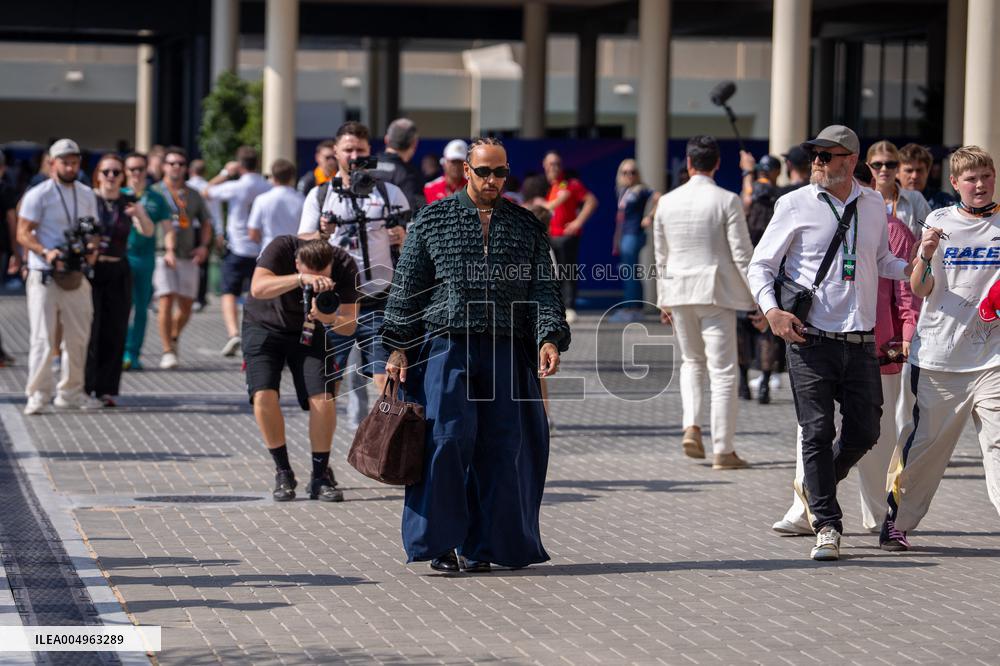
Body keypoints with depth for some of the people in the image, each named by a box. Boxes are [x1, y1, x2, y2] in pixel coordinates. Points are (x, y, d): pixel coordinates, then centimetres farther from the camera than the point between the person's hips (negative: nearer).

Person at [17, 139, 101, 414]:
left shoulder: (87, 195, 13)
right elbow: (23, 233, -8)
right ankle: (37, 395, -5)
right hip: (44, 275, -6)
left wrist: (91, 249, -3)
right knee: (42, 337, -8)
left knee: (78, 337, 9)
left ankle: (70, 392, 19)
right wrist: (46, 252, -24)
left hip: (76, 275, 6)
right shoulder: (38, 195, -5)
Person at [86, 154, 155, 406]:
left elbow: (148, 232, -8)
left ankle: (106, 389, 8)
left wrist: (139, 214, -28)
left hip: (118, 273, 3)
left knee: (115, 333, 2)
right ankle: (86, 387, -2)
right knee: (90, 330, -7)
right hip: (90, 271, -3)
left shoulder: (129, 203, 7)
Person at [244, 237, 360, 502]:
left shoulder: (345, 266, -22)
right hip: (264, 326, -2)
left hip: (309, 331, 2)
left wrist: (328, 318, -43)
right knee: (264, 396, -21)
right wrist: (301, 279, -57)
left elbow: (350, 324, -20)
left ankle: (320, 475, 2)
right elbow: (258, 288, -45)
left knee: (323, 399, -17)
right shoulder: (281, 248, -28)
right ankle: (283, 472, -3)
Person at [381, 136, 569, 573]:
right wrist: (398, 347, 2)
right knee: (448, 438, -12)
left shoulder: (526, 225, 12)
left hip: (506, 352, 2)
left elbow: (543, 288, 8)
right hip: (447, 345, -2)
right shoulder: (433, 219, 7)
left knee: (500, 447, 0)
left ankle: (479, 547, 9)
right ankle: (441, 541, -3)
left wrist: (549, 338, -7)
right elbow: (407, 287, 8)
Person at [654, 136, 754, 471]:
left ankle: (691, 426, 2)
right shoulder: (727, 201, -9)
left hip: (679, 292, 4)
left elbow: (661, 255, 11)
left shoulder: (667, 202, 4)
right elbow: (742, 253, -10)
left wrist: (664, 300, 20)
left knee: (692, 361, 22)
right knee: (722, 370, 1)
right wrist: (758, 298, -3)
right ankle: (723, 450, 0)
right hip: (716, 292, -4)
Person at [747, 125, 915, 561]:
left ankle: (814, 487, 30)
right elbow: (760, 265, 3)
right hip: (811, 340, -4)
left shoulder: (874, 205, 10)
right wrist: (772, 311, -13)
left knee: (865, 431, 4)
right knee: (817, 433, -6)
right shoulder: (795, 205, -1)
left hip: (861, 342, 4)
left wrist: (912, 269, 4)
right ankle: (827, 526, 1)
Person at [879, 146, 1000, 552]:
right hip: (938, 356, 0)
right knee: (926, 444, 6)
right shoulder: (939, 222, 5)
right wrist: (926, 256, -20)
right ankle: (896, 522, 19)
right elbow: (920, 290, -1)